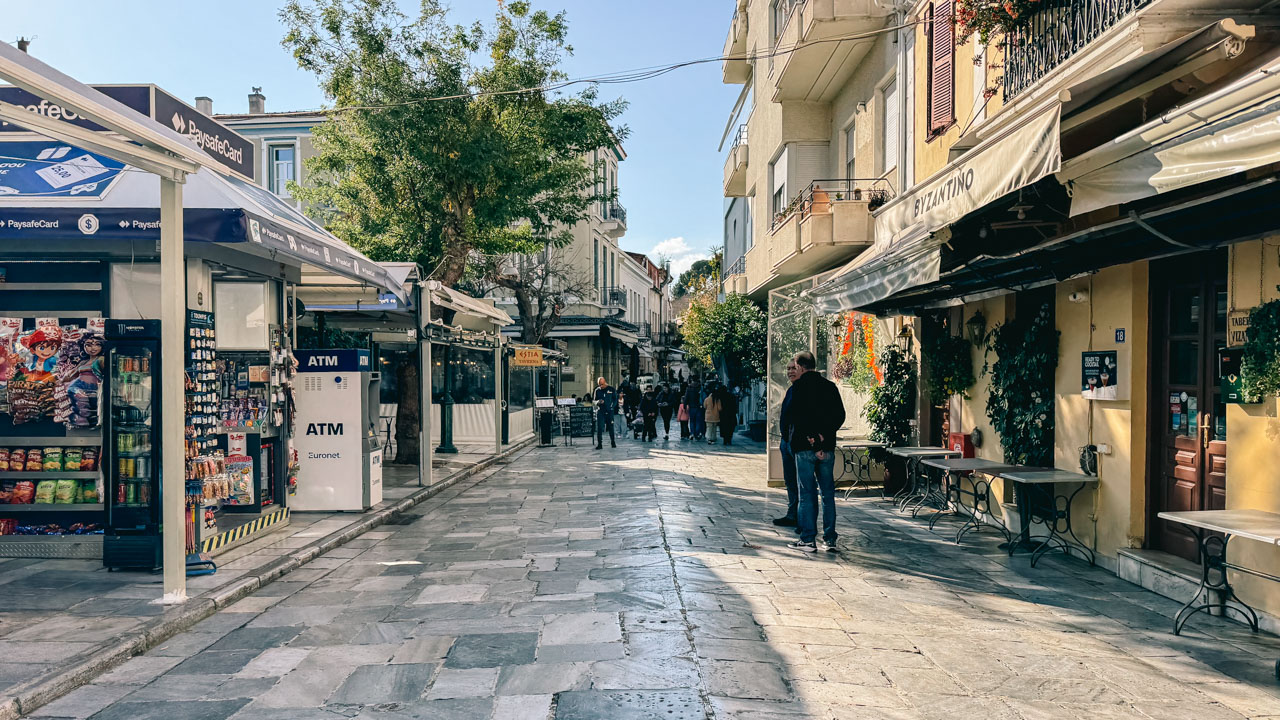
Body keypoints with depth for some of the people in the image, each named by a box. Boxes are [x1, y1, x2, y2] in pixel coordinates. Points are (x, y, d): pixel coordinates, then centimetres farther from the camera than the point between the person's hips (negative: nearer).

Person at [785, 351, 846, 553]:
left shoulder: (798, 387, -7)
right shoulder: (830, 386, 8)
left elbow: (796, 417, -15)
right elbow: (840, 415, 3)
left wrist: (811, 440, -12)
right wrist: (824, 434, -3)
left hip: (805, 447, -4)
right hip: (827, 447, 4)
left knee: (807, 493, 1)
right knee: (828, 494, 9)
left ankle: (808, 540, 5)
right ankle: (829, 540, 12)